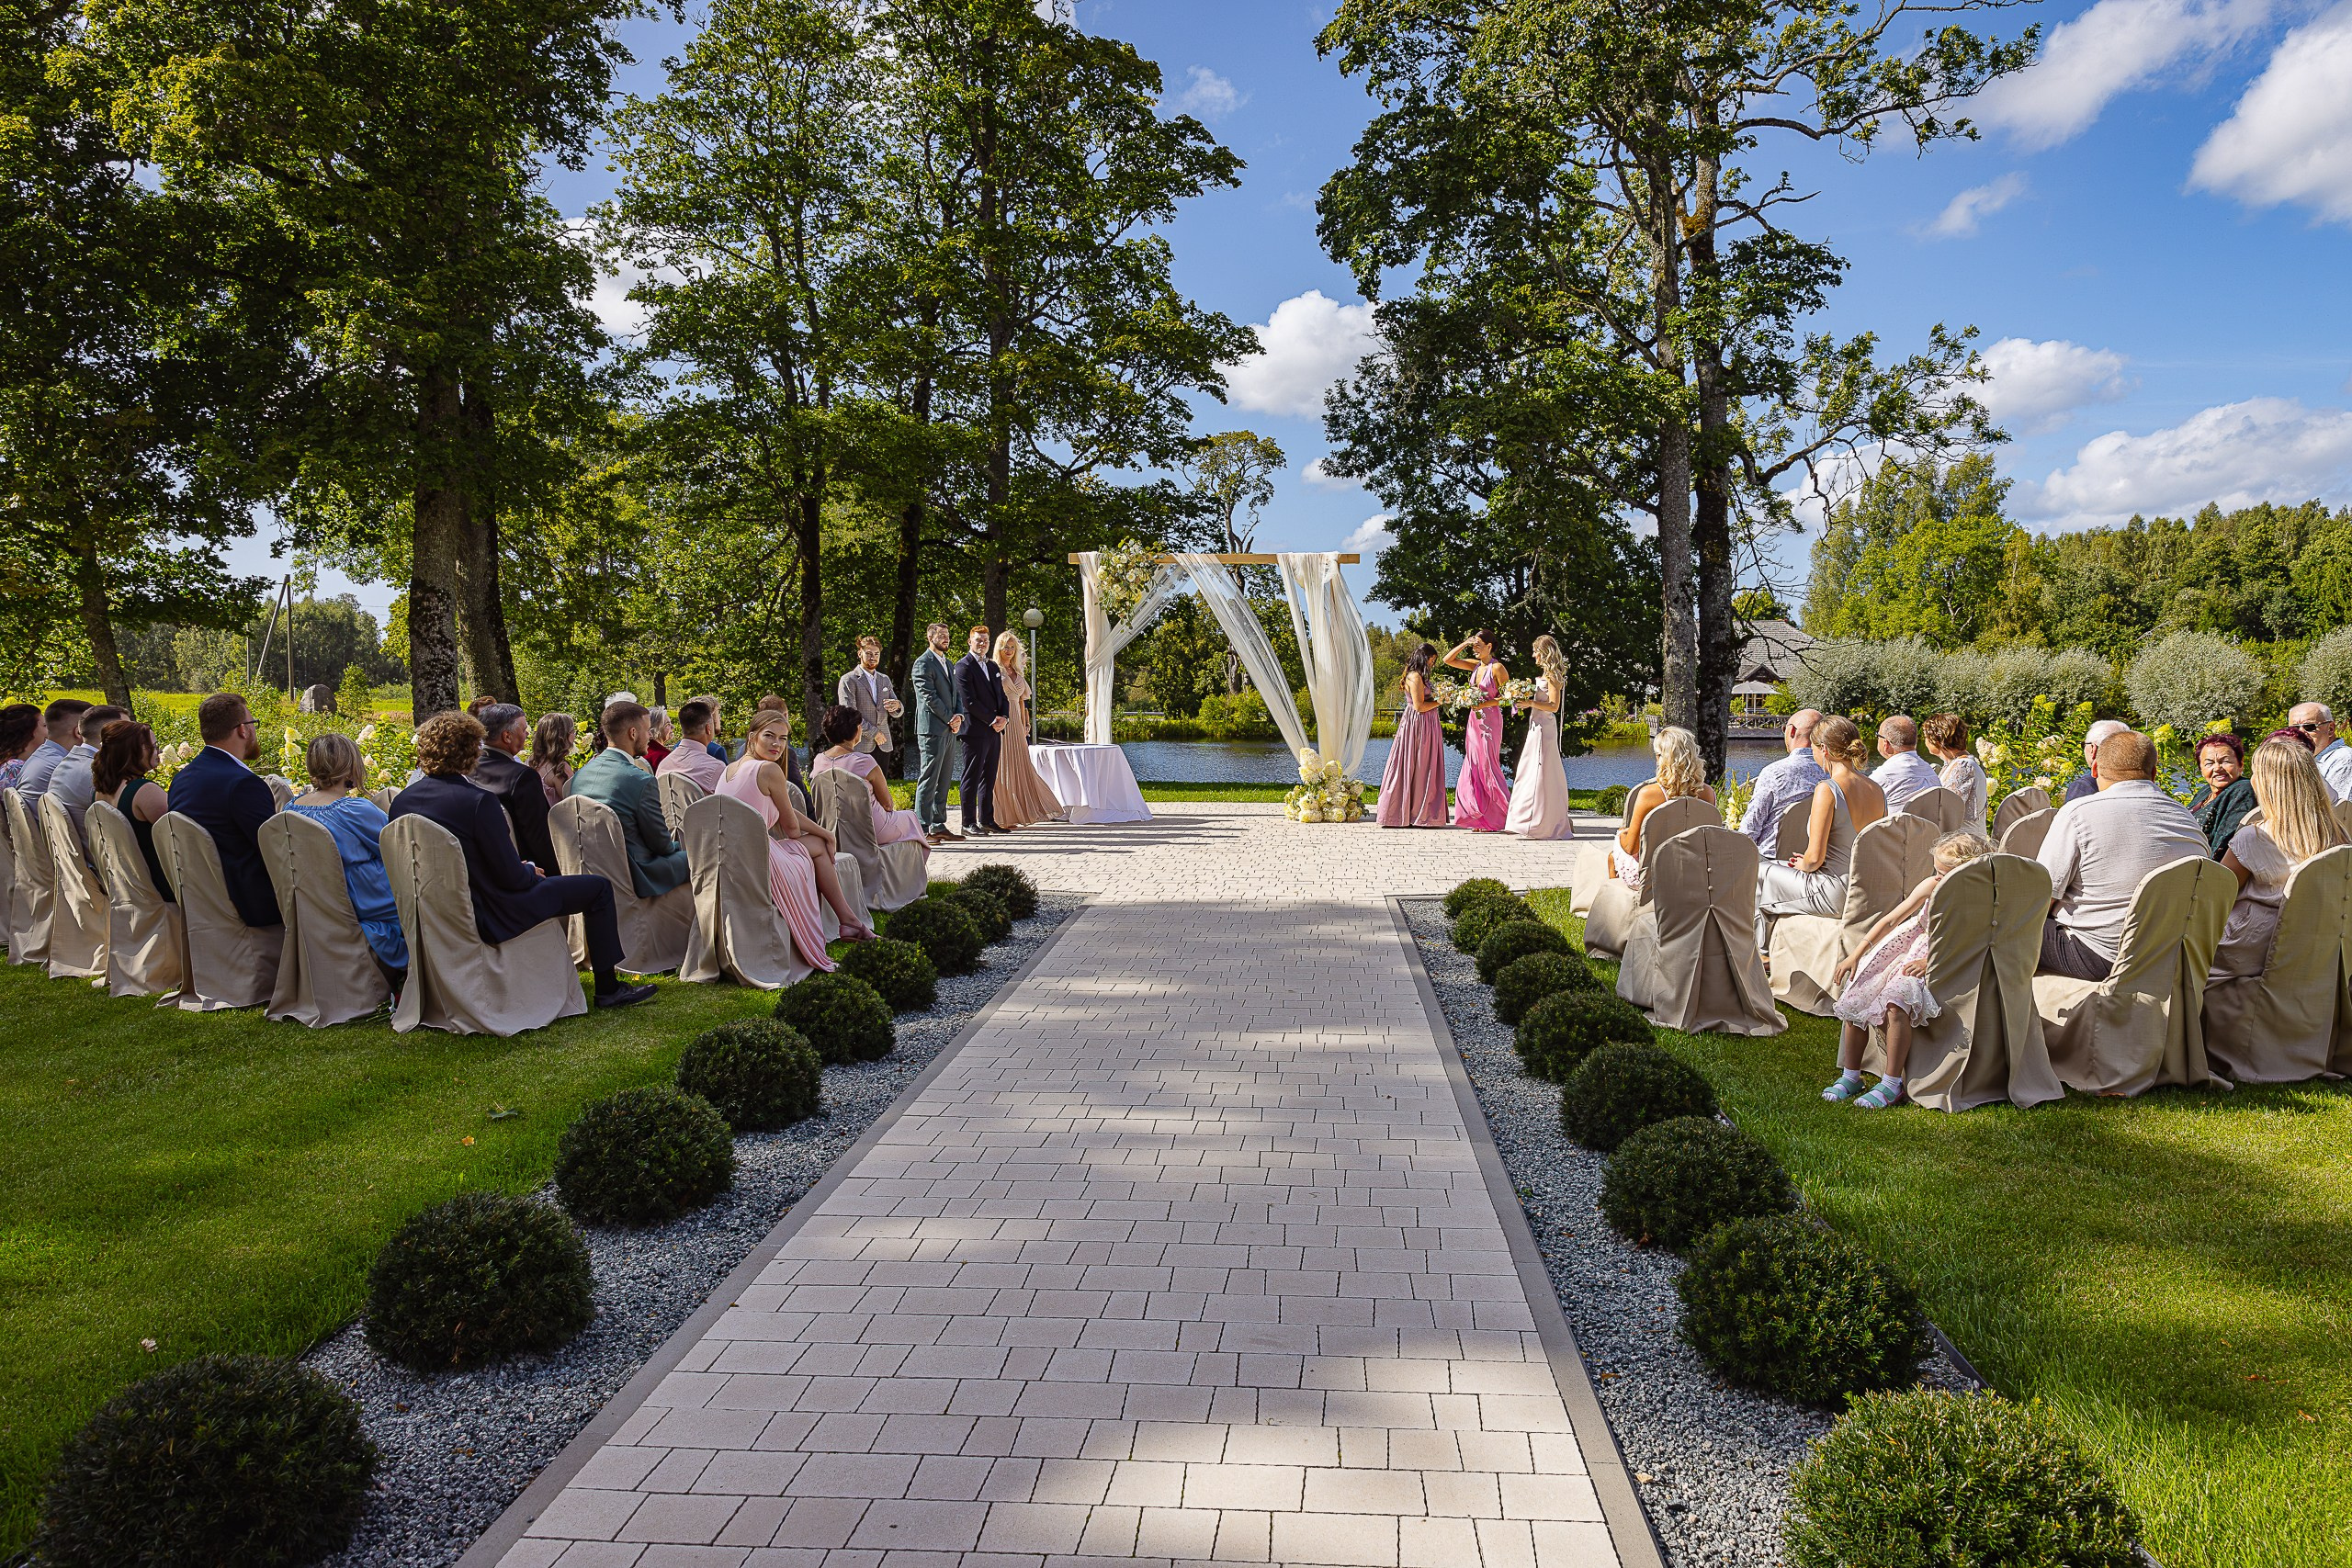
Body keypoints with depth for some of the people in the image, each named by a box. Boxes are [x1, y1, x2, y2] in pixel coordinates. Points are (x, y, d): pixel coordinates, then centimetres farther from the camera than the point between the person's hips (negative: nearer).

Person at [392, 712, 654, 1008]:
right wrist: (530, 870, 3)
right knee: (598, 887, 3)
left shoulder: (401, 801, -1)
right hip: (487, 918, -9)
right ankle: (608, 988, 11)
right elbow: (511, 877, -21)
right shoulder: (478, 800, -25)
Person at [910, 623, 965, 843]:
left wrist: (959, 716, -1)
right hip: (932, 729, -9)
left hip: (949, 730, 9)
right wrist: (950, 719, -11)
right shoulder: (923, 664, -8)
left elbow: (956, 693, 18)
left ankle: (938, 826, 16)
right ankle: (922, 829, -7)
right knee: (928, 781, -8)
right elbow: (930, 697, -14)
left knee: (943, 781, 11)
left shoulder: (949, 664, 20)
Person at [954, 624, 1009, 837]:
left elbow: (1001, 695, 19)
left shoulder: (993, 666, 18)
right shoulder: (963, 666, -7)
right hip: (975, 730, -7)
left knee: (989, 778, 11)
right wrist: (992, 720, -12)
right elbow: (969, 701, -14)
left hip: (994, 731, 8)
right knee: (972, 778, -3)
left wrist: (1003, 718, 1)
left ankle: (987, 820, 17)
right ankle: (969, 823, 0)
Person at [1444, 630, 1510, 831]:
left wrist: (1486, 703, -17)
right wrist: (1464, 644, 5)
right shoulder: (1476, 665, 10)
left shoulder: (1497, 668, -10)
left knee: (1488, 767, -5)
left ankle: (1495, 819, 2)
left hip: (1490, 720, -7)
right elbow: (1448, 660, 13)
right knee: (1474, 768, 4)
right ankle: (1481, 820, 8)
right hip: (1474, 720, 7)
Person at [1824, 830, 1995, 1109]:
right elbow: (1891, 920, 4)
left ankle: (1892, 1085, -24)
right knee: (1854, 997, -11)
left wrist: (1931, 962, -27)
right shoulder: (1930, 887, -2)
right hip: (1910, 955, 6)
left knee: (1895, 1002, -33)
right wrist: (1857, 953, 0)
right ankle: (1850, 1076, 3)